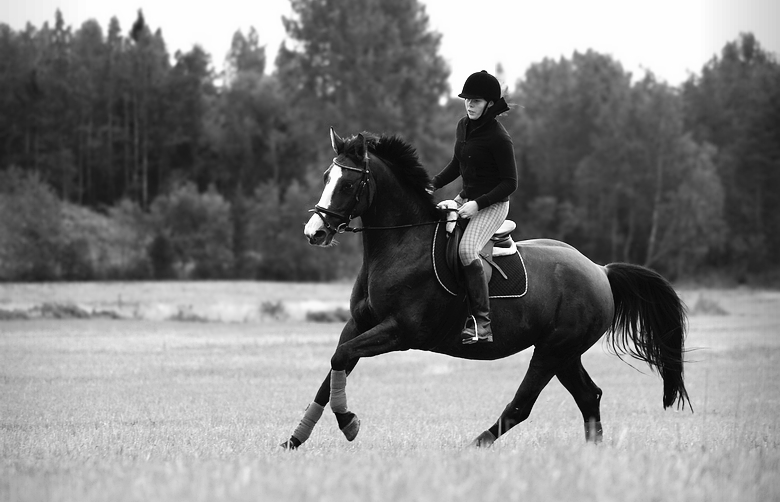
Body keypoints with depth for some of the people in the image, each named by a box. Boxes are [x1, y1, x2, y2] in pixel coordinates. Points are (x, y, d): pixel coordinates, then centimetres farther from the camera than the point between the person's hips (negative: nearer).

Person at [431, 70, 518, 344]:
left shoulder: (498, 137, -18)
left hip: (493, 205, -9)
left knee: (467, 250, -31)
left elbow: (510, 183, -15)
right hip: (465, 199, 9)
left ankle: (482, 322, -27)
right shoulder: (463, 126, 5)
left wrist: (478, 204, -23)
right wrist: (433, 184, 6)